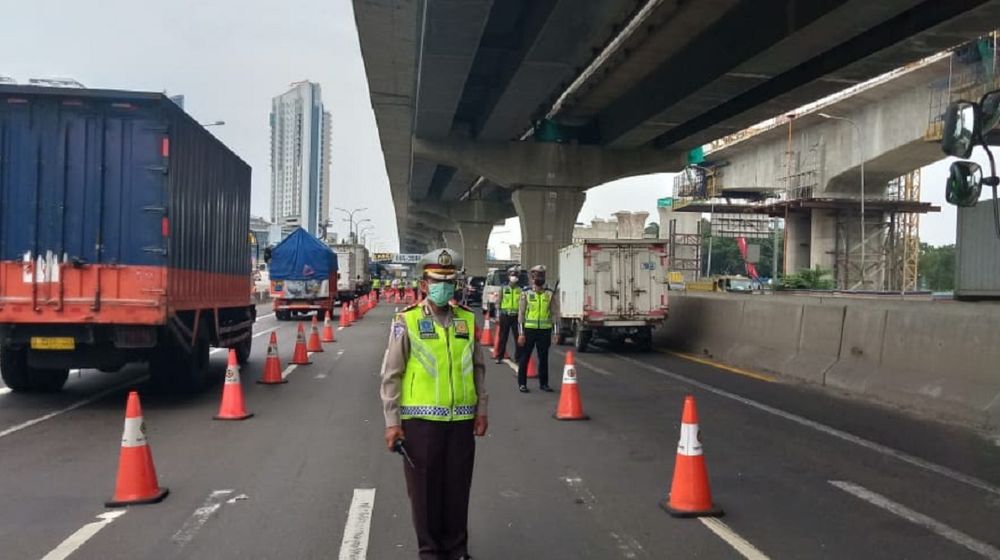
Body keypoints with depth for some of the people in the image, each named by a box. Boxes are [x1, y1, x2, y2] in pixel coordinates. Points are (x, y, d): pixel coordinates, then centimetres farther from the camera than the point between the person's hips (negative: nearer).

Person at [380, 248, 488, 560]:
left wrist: (481, 410, 10)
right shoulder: (407, 321, -5)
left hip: (461, 419, 3)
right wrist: (392, 422, -6)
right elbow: (391, 375, -4)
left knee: (457, 488, 12)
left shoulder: (467, 320, 6)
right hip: (420, 419, -3)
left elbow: (478, 368, 12)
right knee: (424, 488, 9)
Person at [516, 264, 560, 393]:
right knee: (524, 357, 5)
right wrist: (521, 333, -5)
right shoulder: (526, 293, 1)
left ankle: (544, 383, 21)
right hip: (529, 330, -1)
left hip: (545, 331, 2)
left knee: (544, 358, 9)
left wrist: (556, 332, 1)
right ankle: (522, 383, 15)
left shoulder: (550, 294, 5)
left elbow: (555, 313, 6)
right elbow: (521, 314, 0)